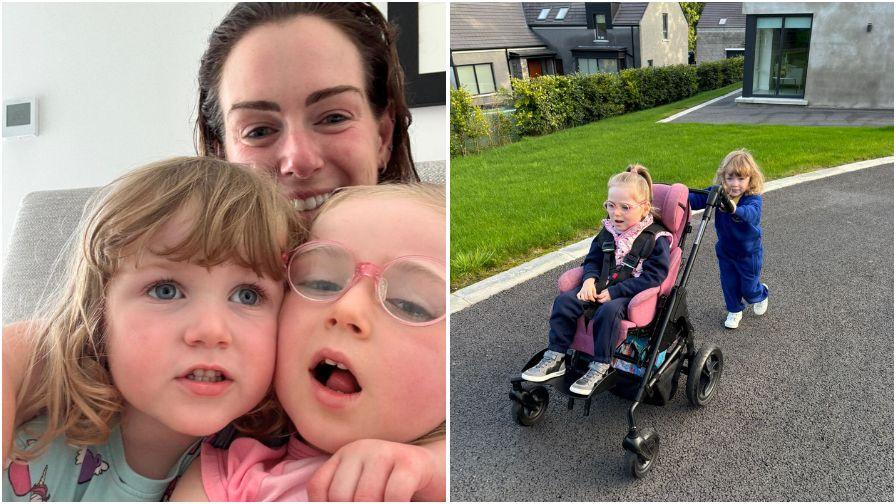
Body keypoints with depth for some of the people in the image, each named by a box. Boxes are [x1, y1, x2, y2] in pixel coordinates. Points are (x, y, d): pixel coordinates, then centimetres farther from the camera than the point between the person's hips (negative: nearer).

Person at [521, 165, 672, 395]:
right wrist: (589, 279, -7)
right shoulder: (607, 231, 7)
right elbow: (593, 259, 17)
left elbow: (653, 277, -16)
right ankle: (555, 358, -6)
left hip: (634, 294, -6)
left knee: (609, 311, -36)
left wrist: (614, 292, -20)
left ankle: (600, 367, -23)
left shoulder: (656, 238, -11)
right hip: (602, 288, 6)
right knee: (565, 301, -13)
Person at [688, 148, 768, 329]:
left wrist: (735, 209, -69)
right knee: (729, 284, 15)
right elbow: (699, 199, -21)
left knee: (748, 288, 13)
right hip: (725, 250, 3)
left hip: (748, 253, -3)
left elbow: (752, 213, -48)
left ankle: (761, 294, 47)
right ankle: (734, 311, 40)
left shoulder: (754, 199, -28)